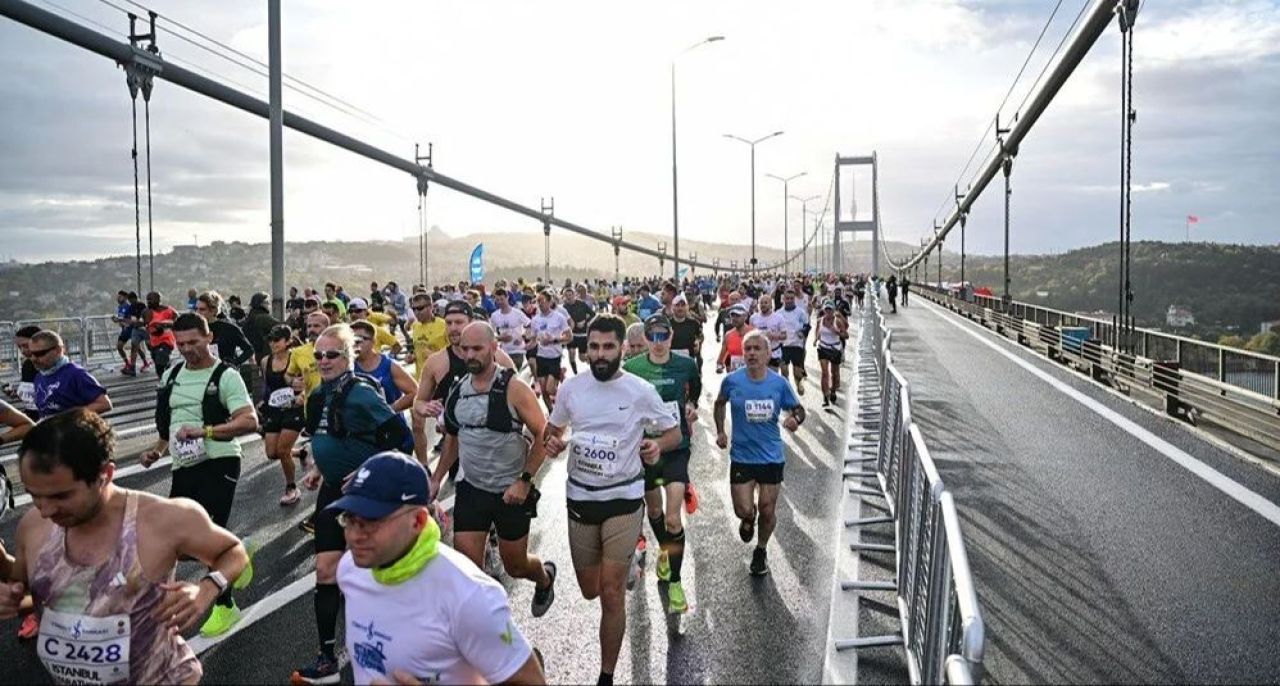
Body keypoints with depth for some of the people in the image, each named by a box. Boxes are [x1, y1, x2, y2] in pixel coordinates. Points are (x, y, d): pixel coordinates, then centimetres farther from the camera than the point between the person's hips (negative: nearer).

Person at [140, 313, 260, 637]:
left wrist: (203, 431, -28)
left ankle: (225, 606, 12)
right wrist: (157, 449, 9)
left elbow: (250, 421, -20)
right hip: (184, 467, 8)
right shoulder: (171, 375, 12)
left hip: (218, 464, -7)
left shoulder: (225, 376, -10)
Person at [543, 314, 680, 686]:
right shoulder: (571, 388, -3)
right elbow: (553, 428, 13)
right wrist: (552, 443, -11)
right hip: (580, 498, 3)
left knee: (611, 594, -4)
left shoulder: (641, 391, -10)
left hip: (624, 499, -3)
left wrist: (658, 446, -21)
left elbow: (675, 432, 2)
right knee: (590, 590, 15)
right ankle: (619, 564, 51)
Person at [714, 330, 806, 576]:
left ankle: (761, 551, 37)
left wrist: (795, 419, -18)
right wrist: (720, 431, 7)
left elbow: (798, 409, 4)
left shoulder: (779, 383, -7)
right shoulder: (732, 381, -7)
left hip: (772, 457, 1)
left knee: (767, 510, 9)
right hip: (741, 456, 0)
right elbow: (720, 403, 13)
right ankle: (748, 519, 35)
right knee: (744, 510, -5)